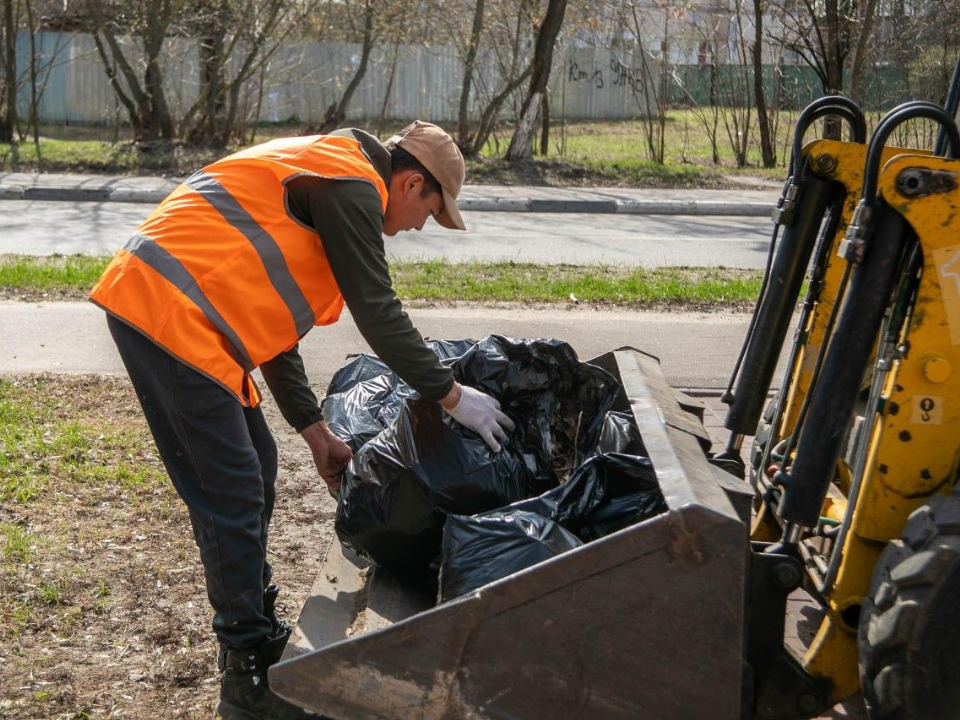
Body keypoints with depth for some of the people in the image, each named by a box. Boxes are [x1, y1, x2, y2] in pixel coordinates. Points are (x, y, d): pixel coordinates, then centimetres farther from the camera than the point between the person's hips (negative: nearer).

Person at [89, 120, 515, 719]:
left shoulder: (316, 174, 25)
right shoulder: (352, 186, -6)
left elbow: (273, 324, 26)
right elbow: (379, 315, -10)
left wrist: (316, 433, 25)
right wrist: (452, 396, 0)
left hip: (143, 303, 11)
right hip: (172, 316, -11)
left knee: (255, 469, 18)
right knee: (234, 494, -4)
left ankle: (255, 625, 33)